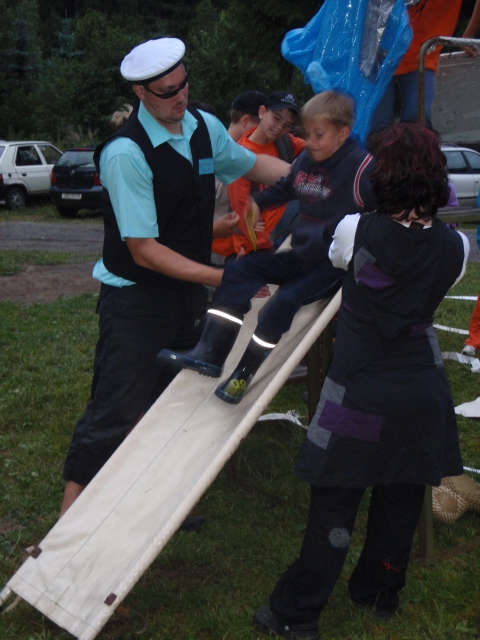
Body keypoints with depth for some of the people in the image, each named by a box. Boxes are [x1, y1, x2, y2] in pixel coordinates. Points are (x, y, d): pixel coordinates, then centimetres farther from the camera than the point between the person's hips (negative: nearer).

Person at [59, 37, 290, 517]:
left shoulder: (204, 127, 0)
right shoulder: (126, 153, -23)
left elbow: (254, 164, 19)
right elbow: (145, 251, -23)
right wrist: (222, 277, -25)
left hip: (188, 294, 7)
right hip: (136, 301, -7)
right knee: (117, 414, -4)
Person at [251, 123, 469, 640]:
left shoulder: (356, 233, -14)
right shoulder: (454, 248, -5)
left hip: (362, 393, -4)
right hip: (424, 394, 4)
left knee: (334, 507, 5)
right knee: (401, 502, 18)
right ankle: (379, 596, 38)